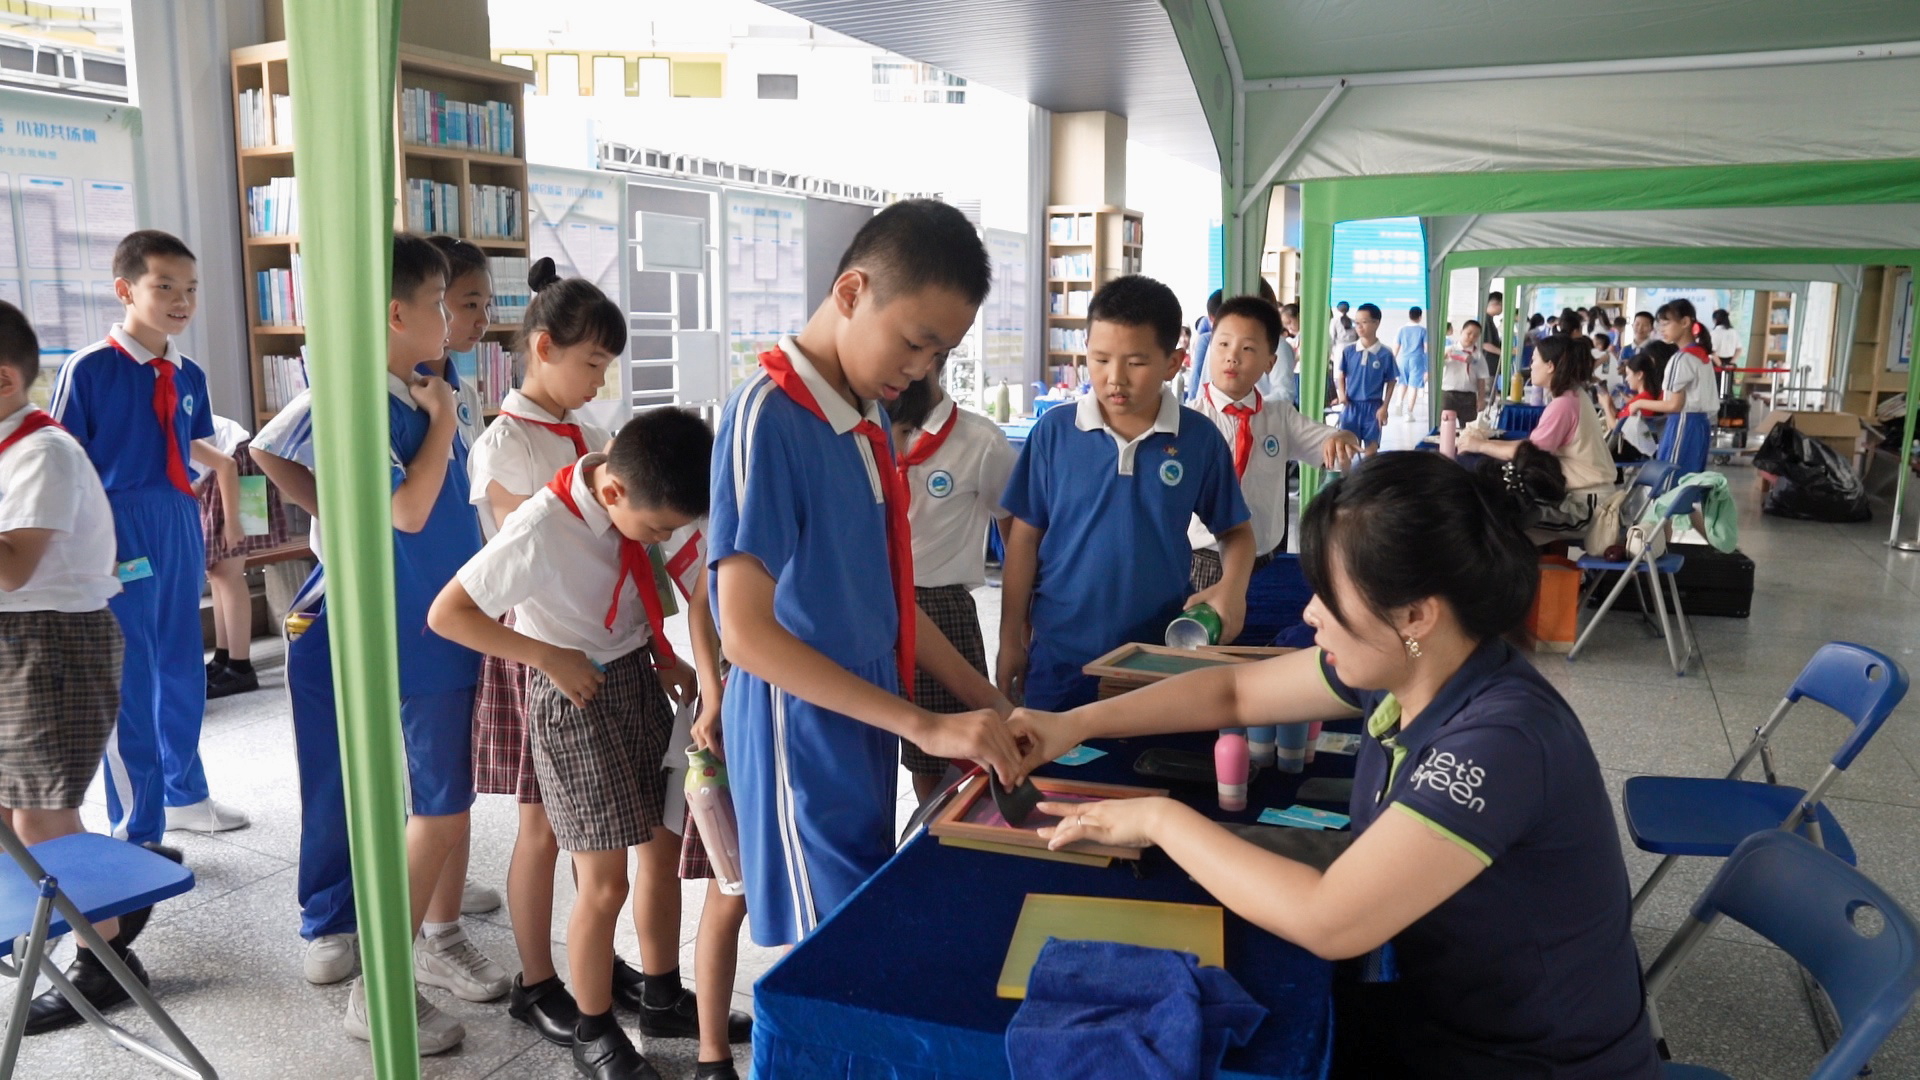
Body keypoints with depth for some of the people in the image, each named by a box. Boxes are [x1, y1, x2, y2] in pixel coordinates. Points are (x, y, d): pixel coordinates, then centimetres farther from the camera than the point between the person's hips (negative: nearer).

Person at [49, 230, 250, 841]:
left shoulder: (188, 376, 7)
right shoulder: (88, 368, -10)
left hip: (181, 529, 6)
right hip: (121, 533, -6)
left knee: (183, 671, 17)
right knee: (130, 687, 1)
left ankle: (184, 795, 35)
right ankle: (135, 830, 14)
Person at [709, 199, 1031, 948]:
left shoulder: (868, 421, 6)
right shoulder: (767, 415, -19)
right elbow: (747, 633, -24)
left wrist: (987, 706, 7)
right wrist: (924, 725, -25)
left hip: (866, 736, 8)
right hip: (802, 746, -8)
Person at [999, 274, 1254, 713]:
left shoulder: (1200, 438, -5)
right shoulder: (1054, 431, -6)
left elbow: (1236, 531, 8)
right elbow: (1026, 536, 1)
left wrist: (1232, 587, -12)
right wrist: (1011, 640, 3)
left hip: (1162, 654, 0)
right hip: (1061, 652, 0)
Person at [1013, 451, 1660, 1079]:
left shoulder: (1502, 739, -32)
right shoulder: (1401, 668, -8)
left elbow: (1328, 922, -35)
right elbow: (1234, 691, 6)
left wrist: (1162, 819, -23)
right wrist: (1076, 724, -3)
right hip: (1438, 1015, 6)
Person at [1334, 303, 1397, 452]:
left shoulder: (1385, 354, -6)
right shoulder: (1349, 351, -1)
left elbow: (1391, 382, 0)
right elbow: (1341, 376, 7)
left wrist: (1384, 407, -5)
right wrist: (1341, 394, -11)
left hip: (1373, 407, -1)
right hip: (1350, 406, 1)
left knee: (1371, 448, 4)